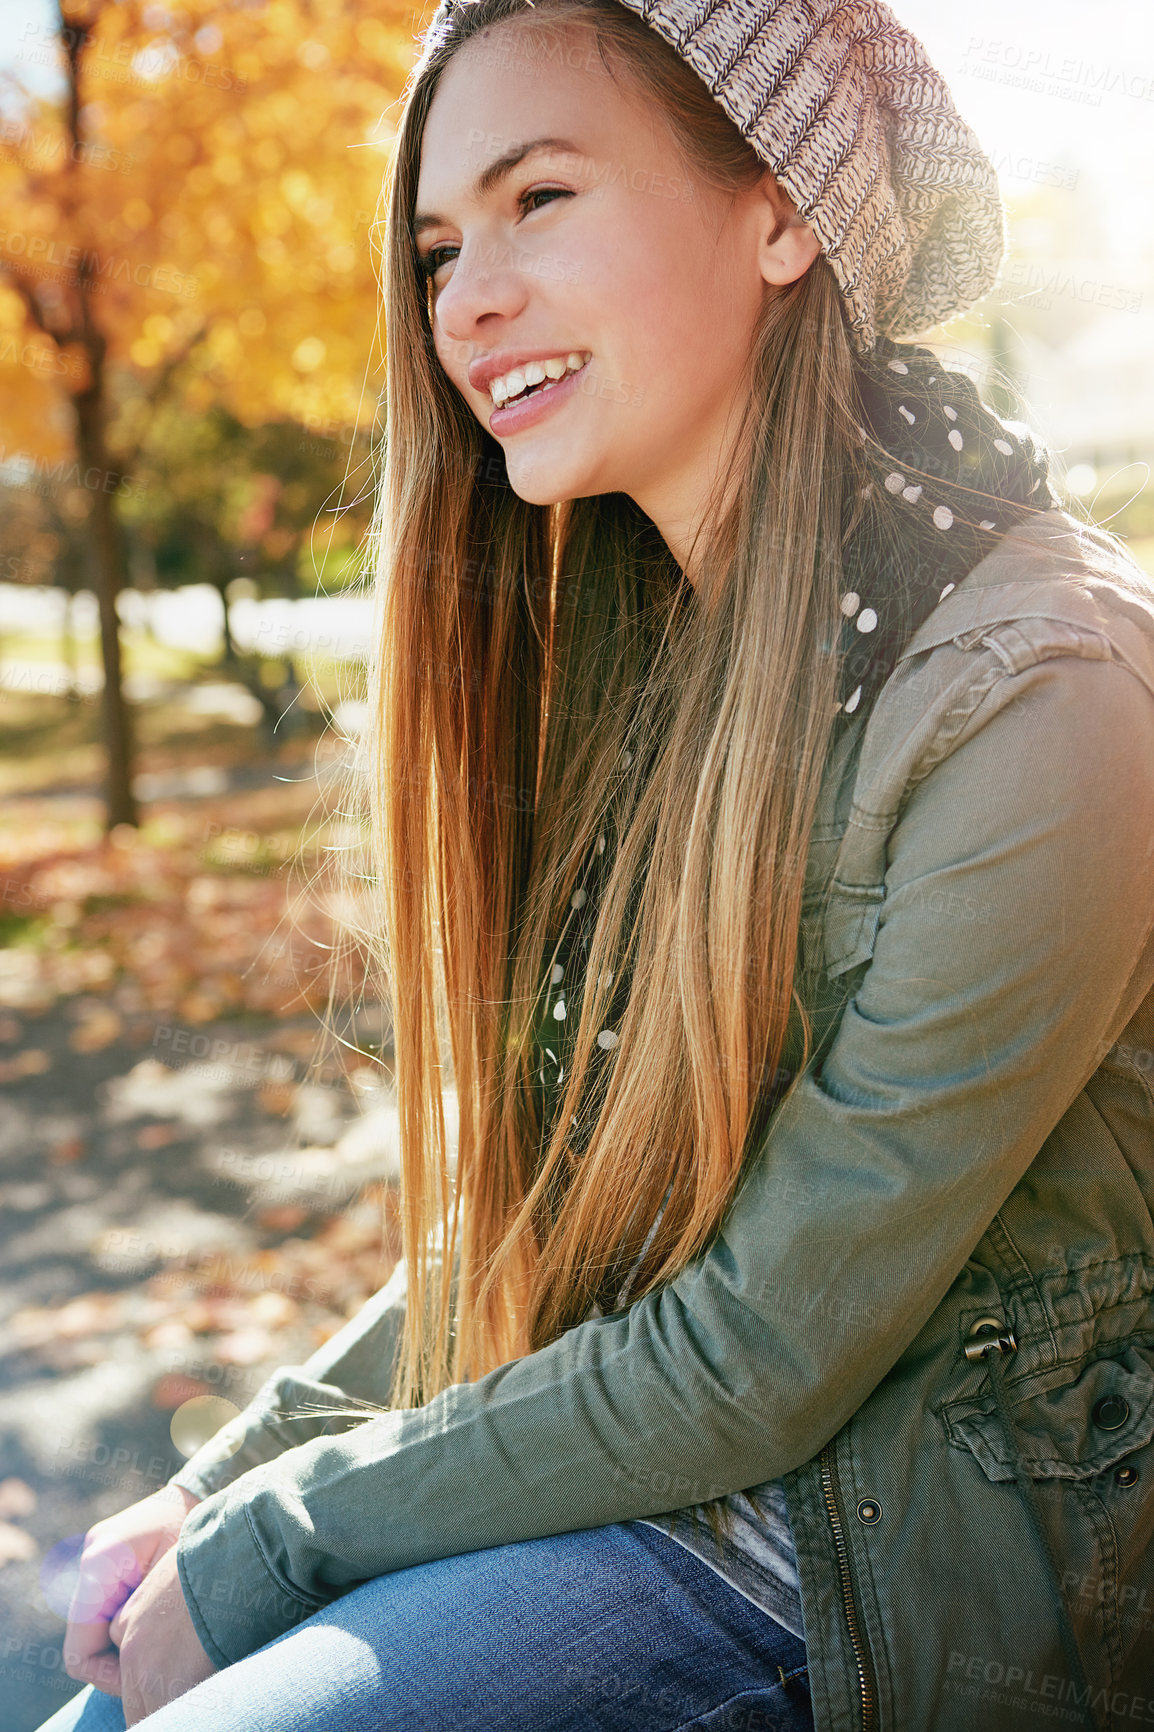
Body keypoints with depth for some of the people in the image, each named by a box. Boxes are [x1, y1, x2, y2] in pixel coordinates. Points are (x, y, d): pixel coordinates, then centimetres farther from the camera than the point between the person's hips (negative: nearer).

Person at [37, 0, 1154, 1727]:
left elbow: (756, 1360, -19)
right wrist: (232, 1477, 1)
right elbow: (528, 1194, 7)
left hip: (904, 1544, -5)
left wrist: (268, 1545, -11)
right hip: (632, 1434, 6)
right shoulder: (628, 621, 1)